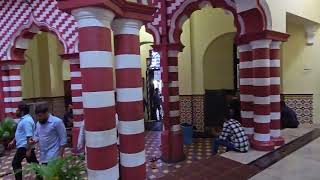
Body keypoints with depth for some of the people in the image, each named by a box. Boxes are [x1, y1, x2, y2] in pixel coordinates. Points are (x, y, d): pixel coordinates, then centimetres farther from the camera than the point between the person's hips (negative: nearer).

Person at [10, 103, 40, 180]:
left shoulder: (26, 120, -23)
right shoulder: (24, 119, 11)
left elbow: (29, 137, -27)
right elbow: (20, 133, 24)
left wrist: (28, 150, -26)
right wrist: (13, 141, 22)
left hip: (24, 146, -10)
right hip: (24, 145, 10)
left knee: (15, 163, 3)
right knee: (33, 162, 14)